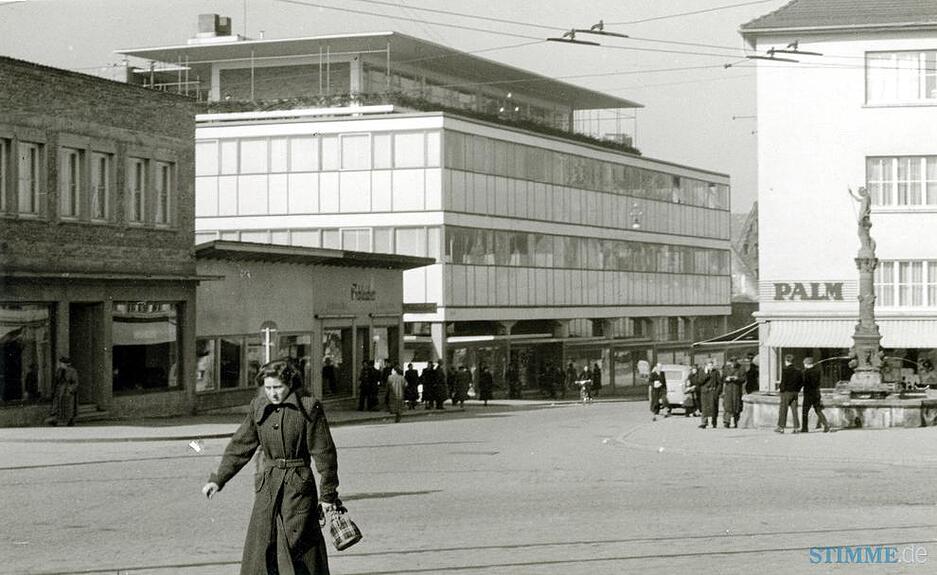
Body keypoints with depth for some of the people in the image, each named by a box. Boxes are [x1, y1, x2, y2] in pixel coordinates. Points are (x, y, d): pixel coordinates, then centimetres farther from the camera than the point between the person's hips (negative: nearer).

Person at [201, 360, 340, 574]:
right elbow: (240, 445, 12)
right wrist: (217, 480, 7)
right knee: (260, 548, 4)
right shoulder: (259, 407, 6)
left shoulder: (309, 408, -8)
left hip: (298, 487, -5)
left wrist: (328, 494, -3)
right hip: (267, 488, 5)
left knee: (297, 547, -5)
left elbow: (324, 452, -4)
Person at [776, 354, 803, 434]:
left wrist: (780, 388, -3)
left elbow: (783, 382, -17)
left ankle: (781, 427, 4)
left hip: (786, 392, -5)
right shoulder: (798, 371, 6)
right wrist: (797, 389, 16)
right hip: (795, 393, 5)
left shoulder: (785, 370, -12)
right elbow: (802, 382, 9)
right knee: (794, 410, 8)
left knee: (783, 410, 3)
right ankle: (797, 428, 5)